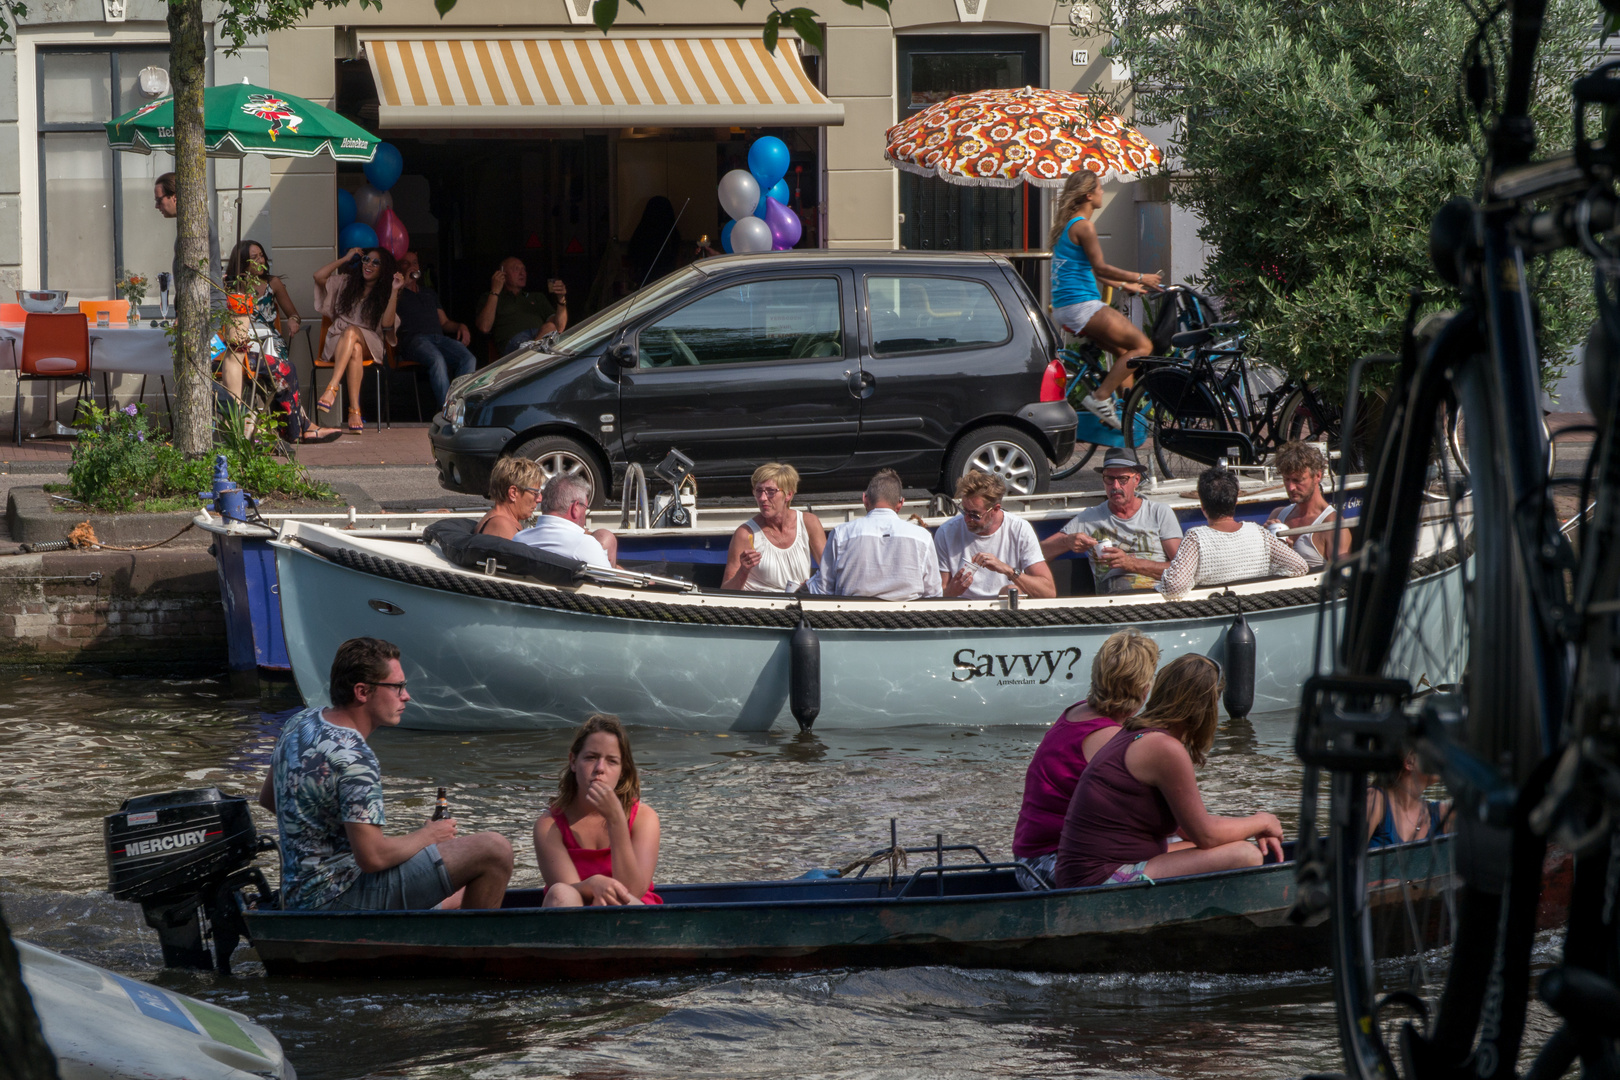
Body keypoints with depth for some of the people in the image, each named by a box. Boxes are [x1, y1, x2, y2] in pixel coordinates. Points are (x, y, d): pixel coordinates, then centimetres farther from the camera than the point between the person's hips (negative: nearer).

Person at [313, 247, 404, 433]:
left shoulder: (384, 294, 13)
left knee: (351, 332, -39)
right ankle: (354, 411, -52)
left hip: (369, 343, -1)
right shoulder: (346, 283, 20)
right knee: (355, 350, -37)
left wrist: (394, 291, -10)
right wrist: (345, 259, 11)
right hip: (338, 341, 2)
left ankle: (332, 389, -54)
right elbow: (319, 276, 6)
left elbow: (387, 323, -4)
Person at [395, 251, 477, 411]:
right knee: (437, 360, -39)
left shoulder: (430, 294, 37)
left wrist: (461, 326, 9)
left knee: (468, 359, -28)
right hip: (413, 338, -5)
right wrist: (404, 283, 2)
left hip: (439, 337, 5)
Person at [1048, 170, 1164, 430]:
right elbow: (1099, 267, -13)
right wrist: (1139, 278, -5)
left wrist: (1124, 284, 31)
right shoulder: (1084, 225, -12)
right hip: (1082, 305, -10)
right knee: (1142, 345, -10)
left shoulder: (1066, 224, 19)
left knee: (1124, 352, 17)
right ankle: (1100, 397, -15)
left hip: (1063, 308, 10)